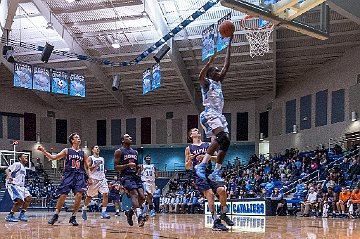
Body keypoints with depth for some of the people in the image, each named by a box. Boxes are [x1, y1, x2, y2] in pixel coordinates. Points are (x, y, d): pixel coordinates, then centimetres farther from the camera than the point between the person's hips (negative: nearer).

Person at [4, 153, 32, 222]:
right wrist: (9, 177, -37)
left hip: (20, 186, 9)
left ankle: (22, 214, 7)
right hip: (13, 185, -9)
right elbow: (7, 170, -18)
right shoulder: (17, 164, -6)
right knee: (20, 200, -20)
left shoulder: (23, 168, 22)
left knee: (28, 198, -2)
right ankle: (9, 216, -8)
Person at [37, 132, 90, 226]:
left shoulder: (83, 153, 14)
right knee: (63, 195, -6)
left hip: (79, 176, 2)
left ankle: (73, 217, -1)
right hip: (68, 175, -2)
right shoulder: (67, 151, 8)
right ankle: (56, 215, 11)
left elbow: (87, 167, 18)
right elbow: (53, 157, 5)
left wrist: (90, 178, 7)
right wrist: (43, 151, -6)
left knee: (79, 195, -13)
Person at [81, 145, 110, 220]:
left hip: (102, 179, 5)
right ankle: (84, 210, 26)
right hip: (94, 179, -5)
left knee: (106, 194, -11)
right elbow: (88, 168, -12)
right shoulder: (90, 158, -2)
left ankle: (103, 212, -11)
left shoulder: (102, 159, 16)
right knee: (89, 196, 5)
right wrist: (97, 164, -20)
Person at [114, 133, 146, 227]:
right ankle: (140, 216, -37)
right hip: (126, 176, -6)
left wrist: (138, 171, 5)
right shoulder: (119, 152, 0)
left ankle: (130, 212, 16)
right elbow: (116, 167, -6)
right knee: (135, 194, -25)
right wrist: (128, 165, -18)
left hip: (135, 176, 6)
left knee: (142, 197, -6)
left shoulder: (135, 152, 18)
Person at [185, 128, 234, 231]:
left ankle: (223, 214, 8)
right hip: (198, 175, -3)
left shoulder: (208, 145, 14)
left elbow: (217, 158, 7)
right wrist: (190, 160, -13)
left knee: (222, 190, -14)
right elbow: (187, 167, 9)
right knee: (210, 194, -20)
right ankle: (216, 222, -20)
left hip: (210, 173, 3)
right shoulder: (189, 148, 8)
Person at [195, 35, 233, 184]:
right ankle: (202, 165, -28)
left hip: (219, 115, 9)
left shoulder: (218, 83, 24)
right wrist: (210, 61, -32)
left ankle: (216, 172, -1)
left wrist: (229, 45, 20)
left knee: (225, 143, -1)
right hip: (209, 114, -9)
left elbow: (226, 66, 22)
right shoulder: (207, 83, 1)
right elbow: (200, 76, -24)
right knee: (222, 138, -26)